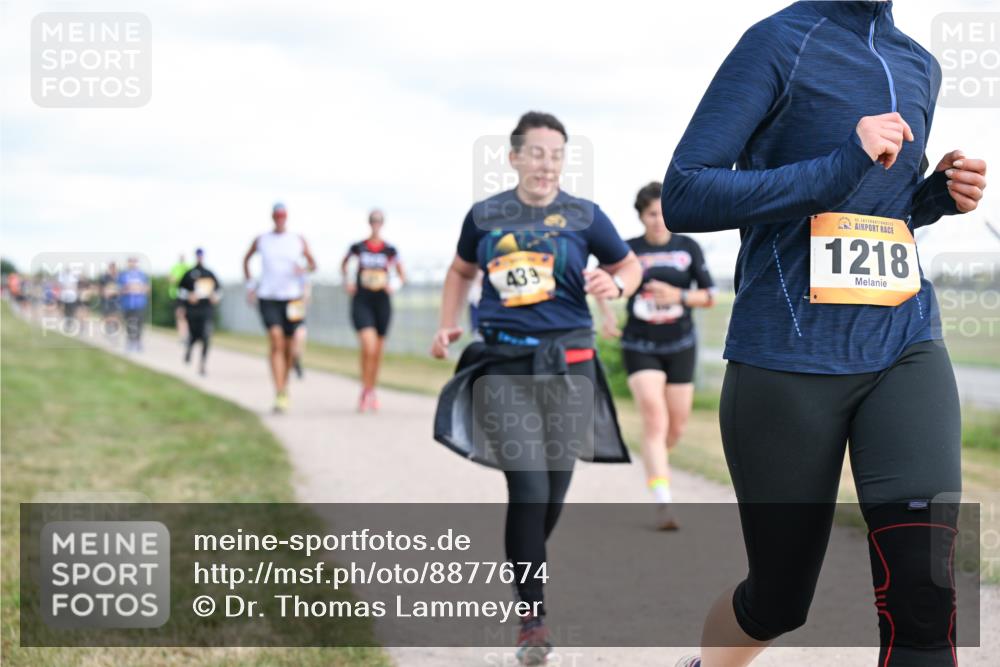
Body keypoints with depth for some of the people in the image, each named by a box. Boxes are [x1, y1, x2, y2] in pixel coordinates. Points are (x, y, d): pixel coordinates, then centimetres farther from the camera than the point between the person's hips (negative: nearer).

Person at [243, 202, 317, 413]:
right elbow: (246, 259, 20)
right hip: (267, 298, -2)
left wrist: (304, 269, -15)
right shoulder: (261, 240, 4)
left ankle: (285, 386, 36)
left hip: (292, 298, 2)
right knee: (276, 342, -18)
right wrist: (250, 284, 10)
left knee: (288, 348, 9)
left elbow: (313, 264, 9)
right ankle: (279, 395, -24)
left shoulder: (298, 241, 4)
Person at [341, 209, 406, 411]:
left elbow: (402, 276, 9)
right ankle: (365, 391, -6)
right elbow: (344, 264, 18)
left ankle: (371, 392, 28)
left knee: (377, 351, 10)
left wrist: (394, 285, -10)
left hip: (382, 302, 2)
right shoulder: (358, 247, 0)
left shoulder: (390, 250, 1)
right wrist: (347, 281, 3)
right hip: (361, 302, -2)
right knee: (368, 347, -18)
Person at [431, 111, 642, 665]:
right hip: (503, 360, -1)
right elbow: (461, 271, 22)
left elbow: (631, 266, 12)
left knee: (554, 488, 8)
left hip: (565, 361, 1)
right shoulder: (484, 216, 4)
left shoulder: (583, 216, 1)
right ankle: (532, 615, -4)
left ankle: (524, 571, 36)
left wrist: (616, 285, -10)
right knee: (528, 486, -13)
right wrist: (448, 326, 10)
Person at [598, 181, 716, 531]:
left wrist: (678, 296, -17)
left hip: (680, 346, 3)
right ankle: (663, 502, -22)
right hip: (640, 347, -3)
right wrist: (608, 314, -4)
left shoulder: (689, 247, 0)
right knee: (654, 418, -17)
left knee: (676, 425, 9)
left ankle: (655, 462, 44)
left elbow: (709, 296, 0)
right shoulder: (628, 250, -3)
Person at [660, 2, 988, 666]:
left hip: (905, 349, 4)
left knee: (922, 589, -17)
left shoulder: (920, 68, 13)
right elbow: (683, 195, -14)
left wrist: (942, 195, 5)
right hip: (789, 359, -4)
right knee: (779, 602, 9)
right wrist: (839, 168, -22)